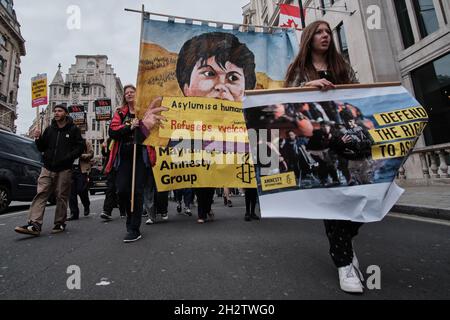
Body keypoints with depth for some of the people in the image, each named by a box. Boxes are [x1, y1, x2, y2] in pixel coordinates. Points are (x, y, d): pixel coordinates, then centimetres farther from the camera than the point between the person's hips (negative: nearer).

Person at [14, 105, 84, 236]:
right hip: (47, 168, 4)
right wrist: (38, 139, -2)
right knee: (41, 194, -6)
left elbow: (80, 147, -3)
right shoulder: (49, 129, 15)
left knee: (62, 197, 2)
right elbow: (42, 148, 18)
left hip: (64, 169, -4)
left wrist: (68, 158, -16)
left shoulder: (73, 130, 3)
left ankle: (60, 223, 11)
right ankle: (34, 224, -8)